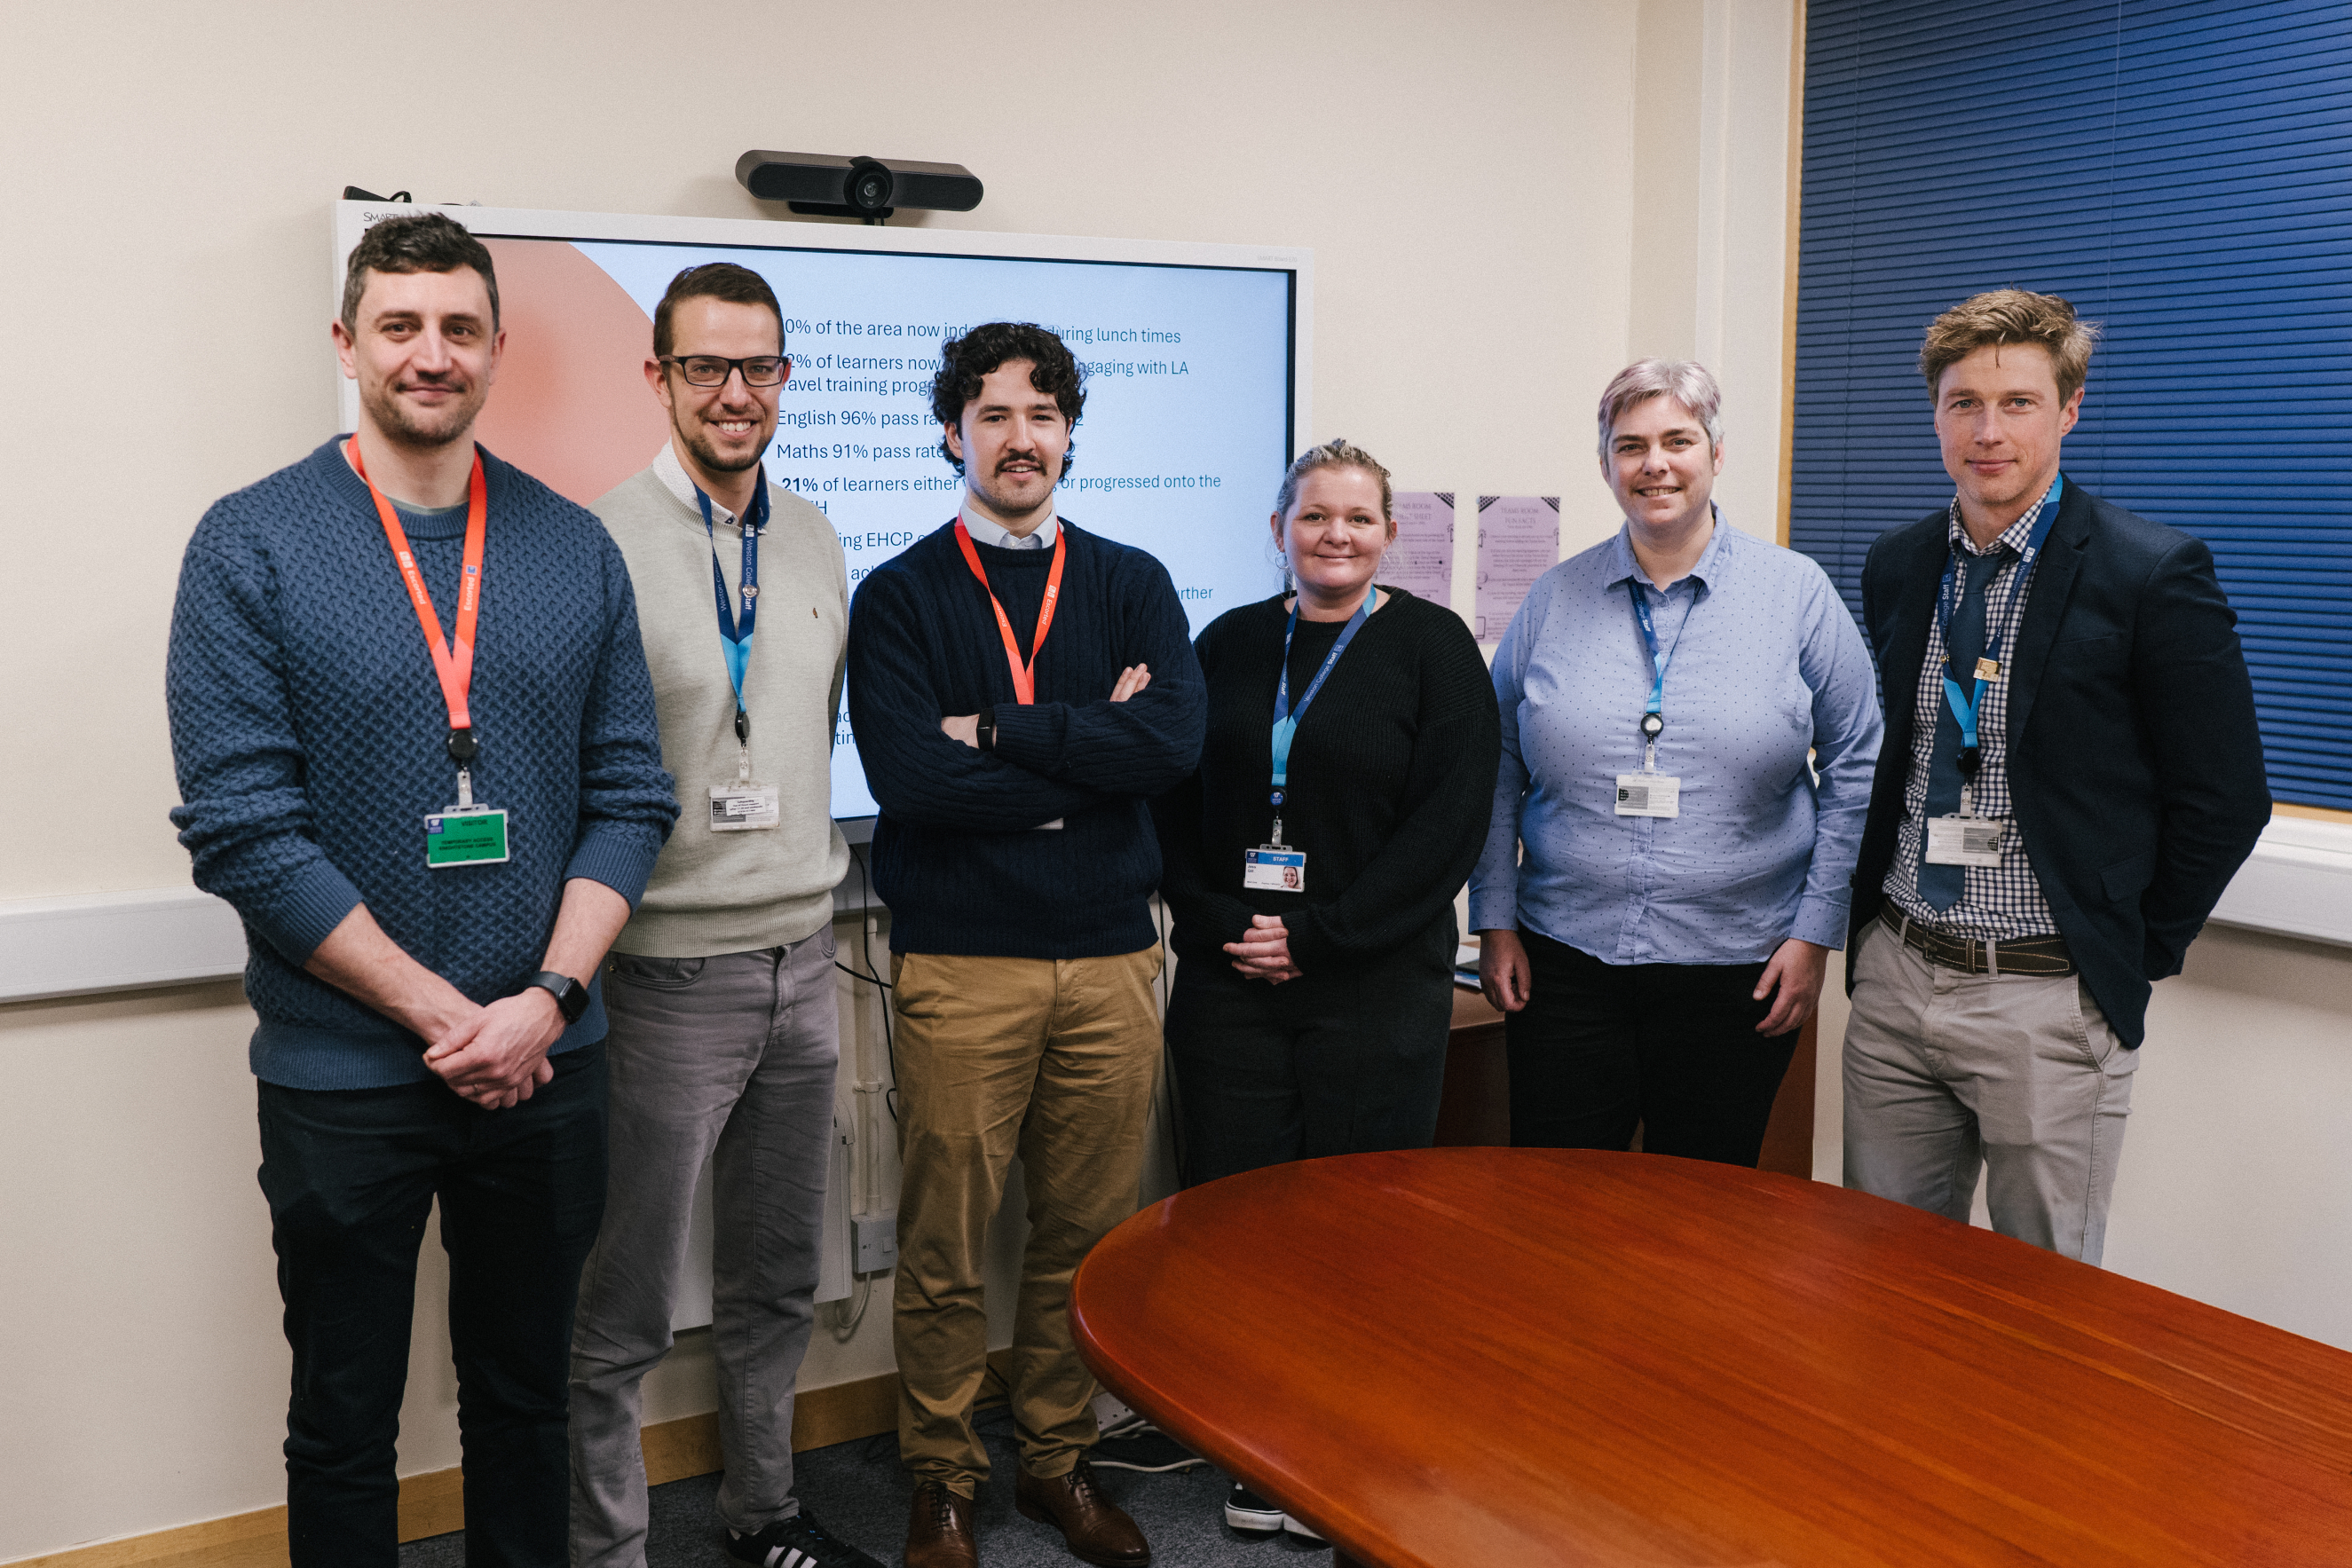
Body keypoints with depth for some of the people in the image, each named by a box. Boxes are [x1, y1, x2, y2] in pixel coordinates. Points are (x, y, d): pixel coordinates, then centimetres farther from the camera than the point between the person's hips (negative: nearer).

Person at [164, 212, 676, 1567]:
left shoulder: (576, 549, 4)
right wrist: (443, 1012, -14)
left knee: (526, 1399, 17)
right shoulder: (252, 544, -5)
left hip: (548, 1061, 3)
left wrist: (545, 1002, -11)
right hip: (343, 1075, -2)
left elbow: (631, 795, 2)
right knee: (345, 1423, 13)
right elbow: (240, 828, -11)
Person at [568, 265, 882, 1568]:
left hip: (801, 956, 7)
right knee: (621, 1309, 4)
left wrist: (807, 872, 14)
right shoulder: (604, 544, -12)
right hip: (670, 969, -6)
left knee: (778, 1278, 19)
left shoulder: (815, 542, 9)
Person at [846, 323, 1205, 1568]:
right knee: (943, 1244, 5)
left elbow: (1175, 741, -9)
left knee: (1089, 1234, 11)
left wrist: (997, 732, -12)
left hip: (1110, 960, 3)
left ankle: (1059, 1461, 30)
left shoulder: (1132, 586, 10)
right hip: (960, 963, -2)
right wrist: (1090, 747, -9)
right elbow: (906, 774, -14)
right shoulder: (900, 596, 2)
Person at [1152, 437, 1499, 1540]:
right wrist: (1220, 923, -6)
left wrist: (1320, 937, -12)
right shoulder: (1229, 644, 11)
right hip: (1229, 983, 3)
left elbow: (1450, 822, -8)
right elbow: (1172, 803, 10)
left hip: (1375, 988, -3)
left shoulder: (1433, 646, 0)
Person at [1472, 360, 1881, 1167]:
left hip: (1738, 971, -1)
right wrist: (1496, 920, 3)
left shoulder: (1796, 593, 0)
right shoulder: (1554, 599, 4)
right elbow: (1499, 772, 8)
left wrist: (1816, 929, -3)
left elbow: (1855, 768, 2)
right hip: (1565, 961, 1)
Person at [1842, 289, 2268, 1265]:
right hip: (1894, 977, 5)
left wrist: (2137, 953, -3)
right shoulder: (1895, 568, 8)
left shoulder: (2153, 573, -10)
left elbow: (2225, 798, -6)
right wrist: (1873, 918, 10)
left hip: (2049, 1001, -5)